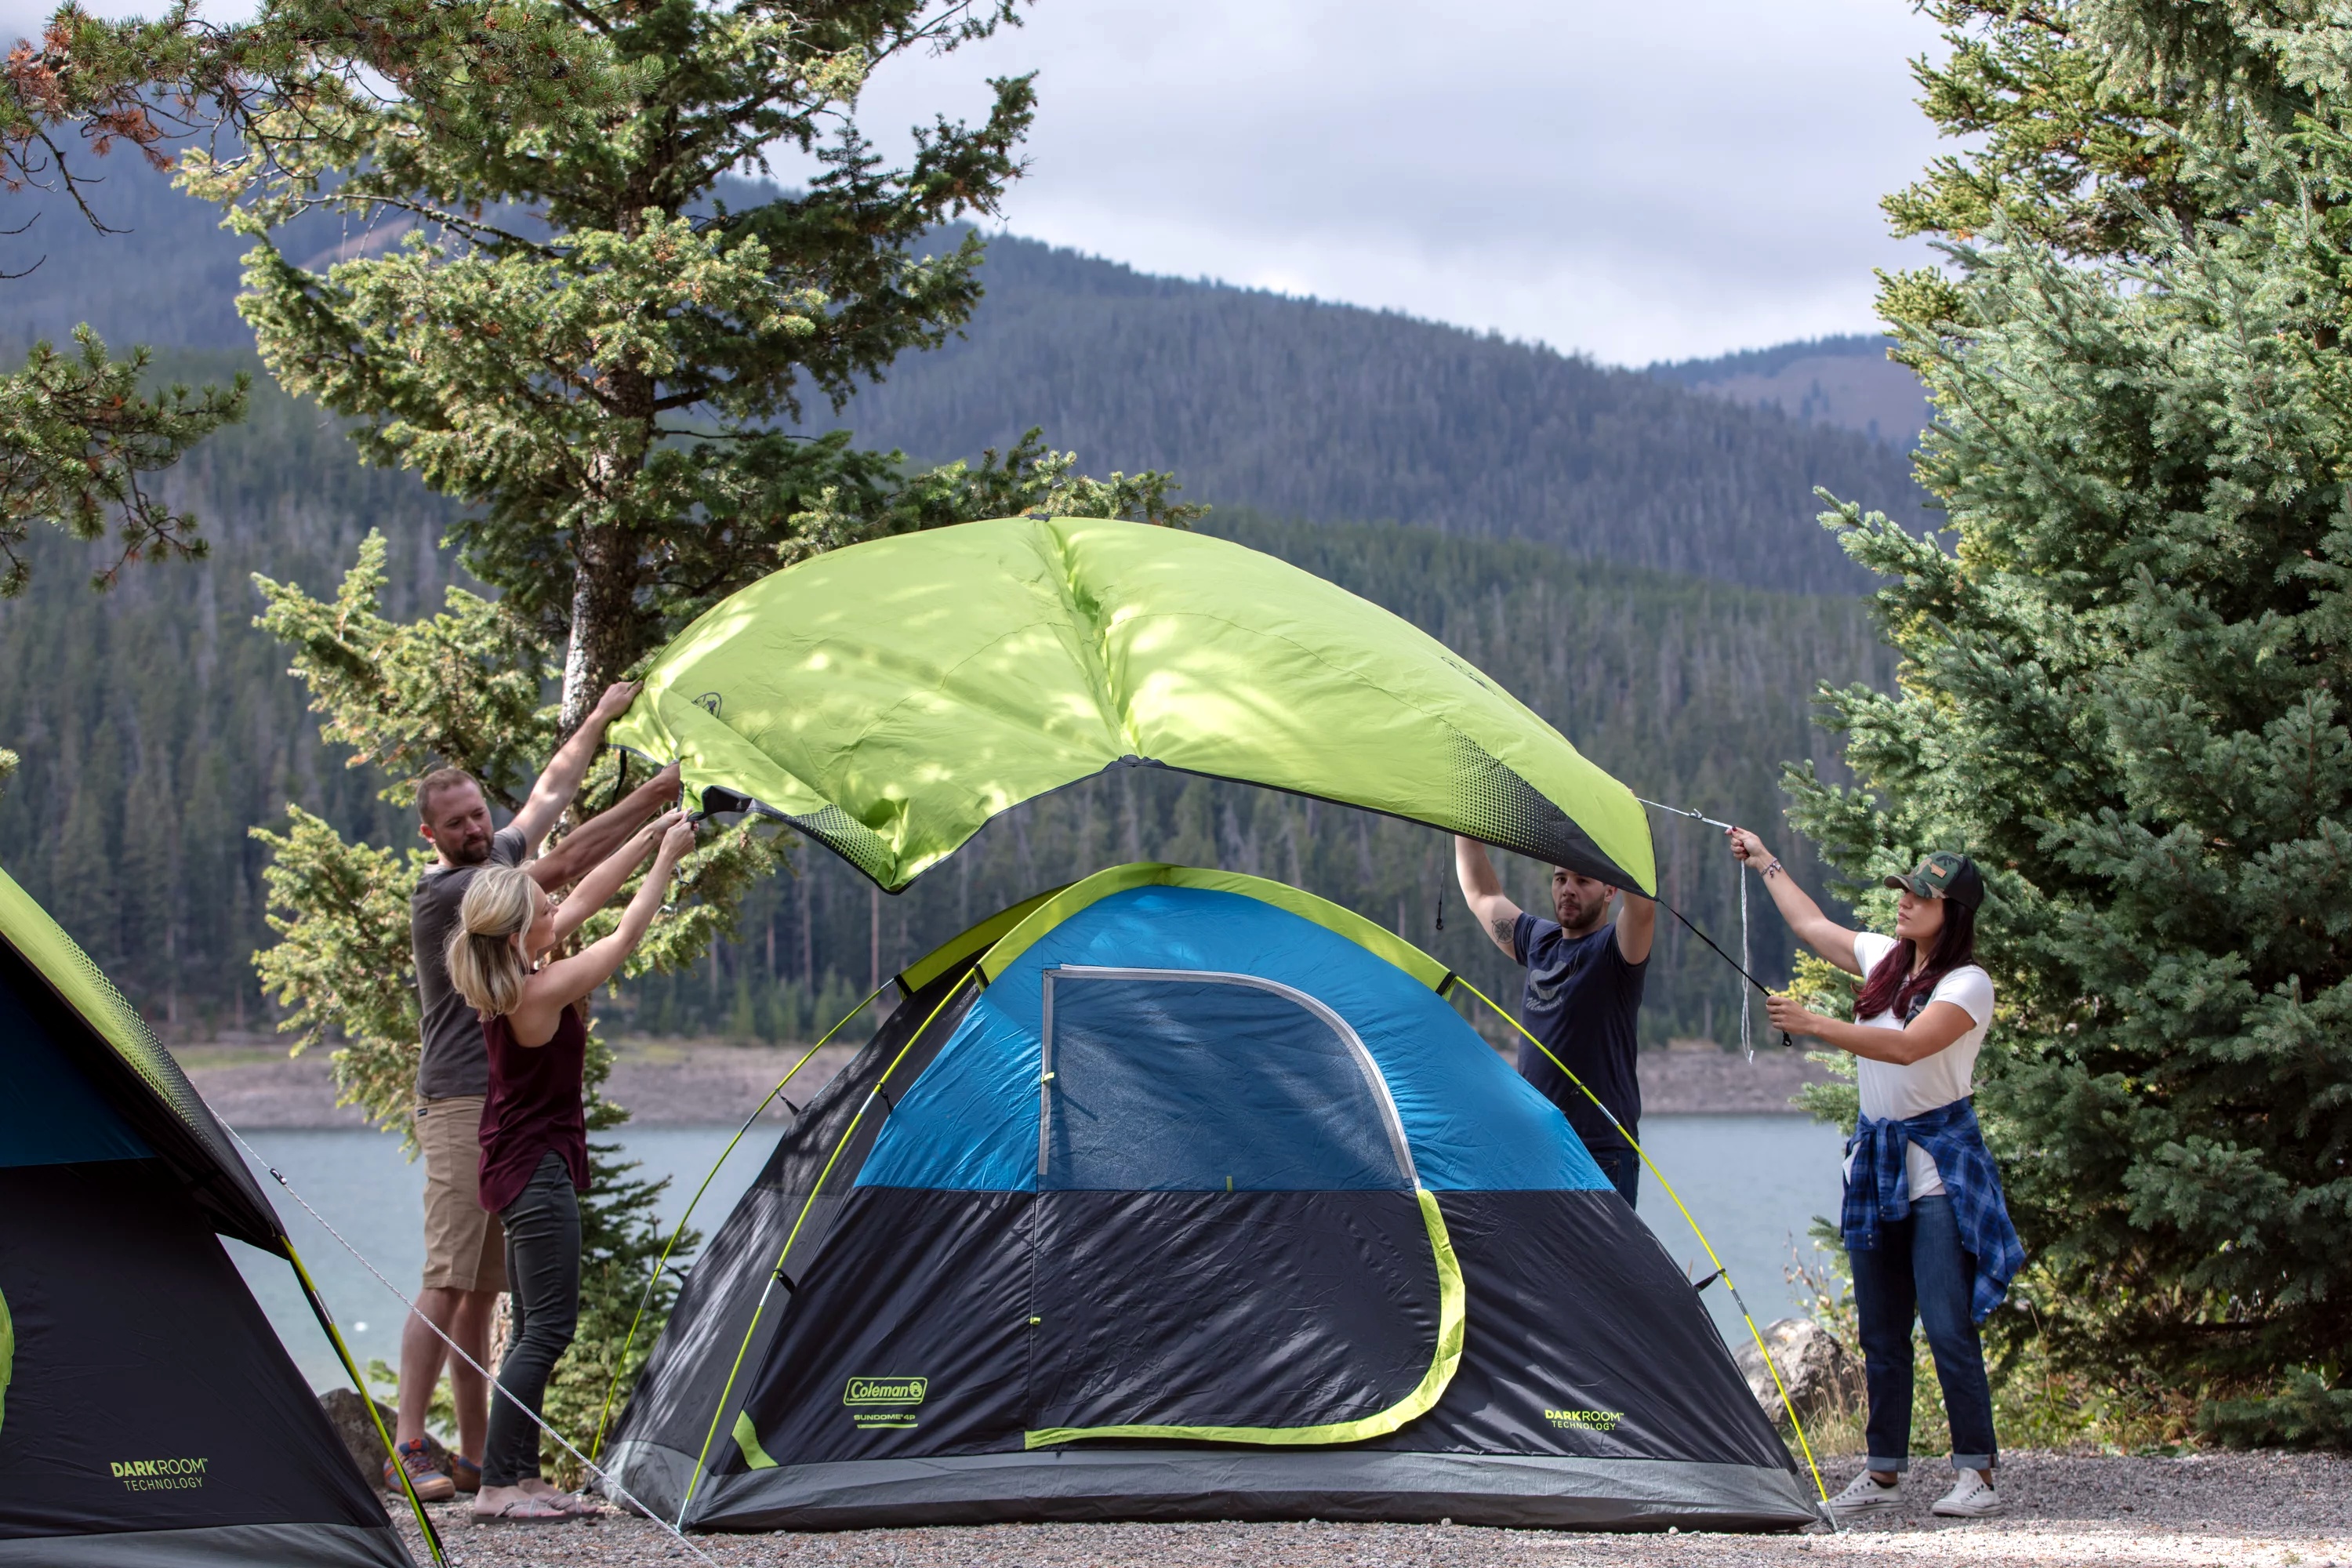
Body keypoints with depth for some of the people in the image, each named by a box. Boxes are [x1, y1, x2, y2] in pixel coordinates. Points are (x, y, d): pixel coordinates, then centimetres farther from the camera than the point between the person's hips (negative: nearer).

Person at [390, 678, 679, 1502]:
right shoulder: (443, 891, -10)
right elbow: (560, 869, -17)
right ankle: (408, 1446, -14)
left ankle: (477, 1457, 5)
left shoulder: (499, 862, 14)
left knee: (484, 1289, 6)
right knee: (448, 1279, -14)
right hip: (460, 1105, -8)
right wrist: (655, 794, -17)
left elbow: (553, 790, 24)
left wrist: (602, 716, 24)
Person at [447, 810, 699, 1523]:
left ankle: (521, 1477, 13)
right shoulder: (541, 991, -21)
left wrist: (650, 837, 13)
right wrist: (667, 858, -2)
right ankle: (498, 1486, -11)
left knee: (537, 1329, 12)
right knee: (548, 1327, -9)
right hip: (539, 1170, -10)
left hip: (515, 1165, 10)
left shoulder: (514, 977, 4)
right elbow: (626, 933, -12)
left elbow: (587, 899, 13)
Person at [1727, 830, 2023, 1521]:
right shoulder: (1884, 958, 10)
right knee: (1880, 1333, 8)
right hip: (1876, 1159, 7)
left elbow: (1907, 1046, -27)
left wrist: (1813, 1024, -30)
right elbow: (1813, 926, 27)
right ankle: (1884, 1472, 13)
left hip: (1940, 1162, -7)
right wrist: (1767, 862, 35)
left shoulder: (1968, 984, -12)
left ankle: (1977, 1474, -9)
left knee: (1948, 1326, -13)